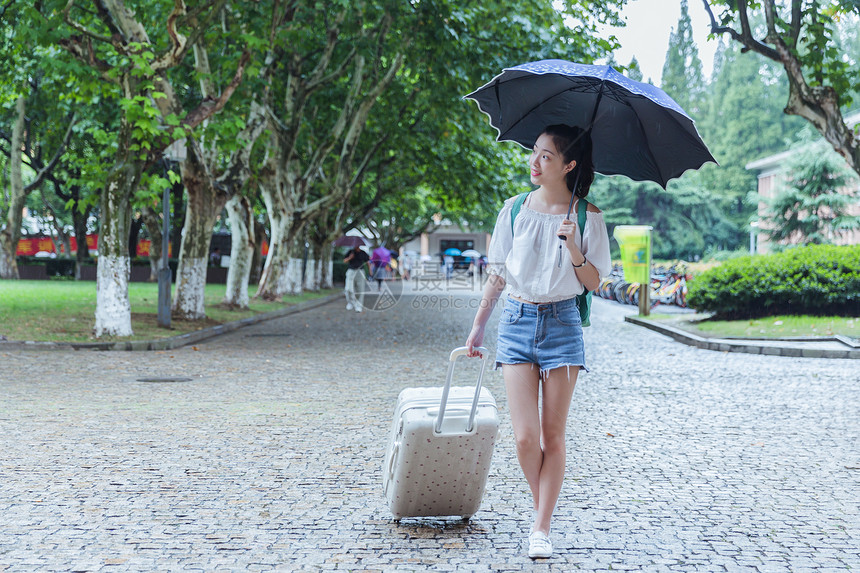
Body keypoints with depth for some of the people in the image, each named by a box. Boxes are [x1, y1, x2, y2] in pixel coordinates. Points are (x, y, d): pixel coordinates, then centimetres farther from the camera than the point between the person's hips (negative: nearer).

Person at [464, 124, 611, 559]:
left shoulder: (586, 217, -2)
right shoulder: (515, 209, 4)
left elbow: (594, 282, -2)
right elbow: (497, 273, 12)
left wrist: (574, 250, -19)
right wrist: (478, 325, 13)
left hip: (561, 323, -1)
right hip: (517, 320, 2)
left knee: (553, 435, 2)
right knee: (525, 436, -6)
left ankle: (541, 528, 9)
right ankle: (542, 506, 19)